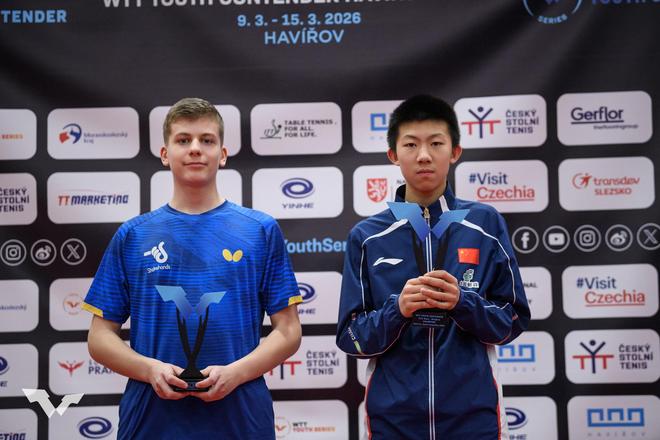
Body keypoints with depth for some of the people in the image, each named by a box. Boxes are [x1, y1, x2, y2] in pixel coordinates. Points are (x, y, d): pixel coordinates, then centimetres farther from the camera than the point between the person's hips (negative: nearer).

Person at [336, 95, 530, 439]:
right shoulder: (366, 237, 0)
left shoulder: (485, 224, -1)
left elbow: (513, 320, 2)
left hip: (472, 412, 0)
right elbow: (350, 337, 0)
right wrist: (397, 309, -17)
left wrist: (463, 303, -16)